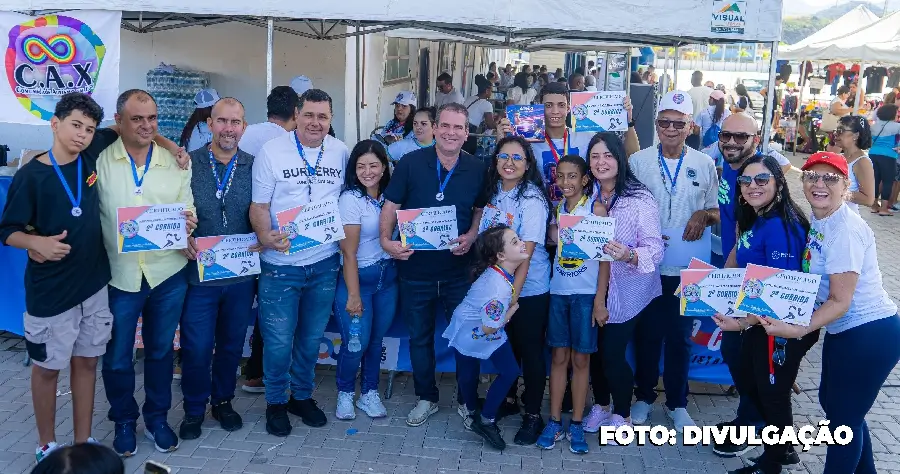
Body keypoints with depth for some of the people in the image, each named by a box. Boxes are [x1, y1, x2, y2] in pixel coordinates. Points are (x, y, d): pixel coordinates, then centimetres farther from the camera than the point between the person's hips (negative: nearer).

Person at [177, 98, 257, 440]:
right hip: (199, 274, -2)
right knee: (196, 348, 4)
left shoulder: (254, 167, 1)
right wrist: (183, 239, -19)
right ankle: (194, 409, 25)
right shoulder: (189, 164, -4)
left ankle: (223, 401, 36)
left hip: (241, 274, 2)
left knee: (231, 344, 16)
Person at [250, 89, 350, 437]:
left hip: (324, 263, 3)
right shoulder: (271, 151, -6)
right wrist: (266, 236, -24)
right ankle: (276, 402, 25)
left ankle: (302, 395, 35)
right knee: (278, 340, 3)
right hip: (281, 264, -3)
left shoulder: (341, 152, 3)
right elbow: (259, 204, -5)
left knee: (311, 338, 16)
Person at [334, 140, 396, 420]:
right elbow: (349, 252, -14)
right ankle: (345, 393, 21)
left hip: (388, 277, 5)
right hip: (358, 277, -5)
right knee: (356, 344, -4)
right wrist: (353, 295, -14)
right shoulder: (351, 198, -12)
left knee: (376, 340, 12)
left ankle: (369, 394, 29)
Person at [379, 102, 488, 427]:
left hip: (458, 269, 0)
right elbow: (390, 205, -4)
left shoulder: (477, 169, -2)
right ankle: (426, 398, 33)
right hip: (415, 268, 0)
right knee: (419, 337, 14)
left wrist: (471, 237, -10)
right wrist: (386, 240, -20)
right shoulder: (411, 163, -7)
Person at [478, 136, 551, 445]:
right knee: (504, 344, 19)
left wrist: (512, 297, -23)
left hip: (529, 289, -6)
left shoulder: (532, 199, -17)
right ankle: (508, 399, 38)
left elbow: (525, 254, -21)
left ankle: (533, 415, 19)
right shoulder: (493, 192, 1)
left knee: (530, 350, 5)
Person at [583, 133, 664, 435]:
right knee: (594, 350, 11)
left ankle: (622, 415, 23)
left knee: (612, 354, -2)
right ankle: (601, 405, 37)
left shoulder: (640, 199, -15)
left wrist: (629, 255, -37)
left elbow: (655, 250, -19)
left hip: (626, 289, -4)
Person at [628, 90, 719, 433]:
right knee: (647, 334, 9)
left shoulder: (704, 165, 3)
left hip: (688, 268, 1)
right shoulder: (638, 161, 0)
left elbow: (717, 211, 9)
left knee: (681, 337, 10)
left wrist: (704, 214, -14)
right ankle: (644, 396, 27)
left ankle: (677, 403, 25)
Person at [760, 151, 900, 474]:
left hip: (870, 336, -9)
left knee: (843, 416, 5)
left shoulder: (846, 230, -24)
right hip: (843, 332, 9)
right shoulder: (817, 221, 2)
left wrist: (796, 331, -35)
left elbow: (840, 302, -25)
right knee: (831, 400, 23)